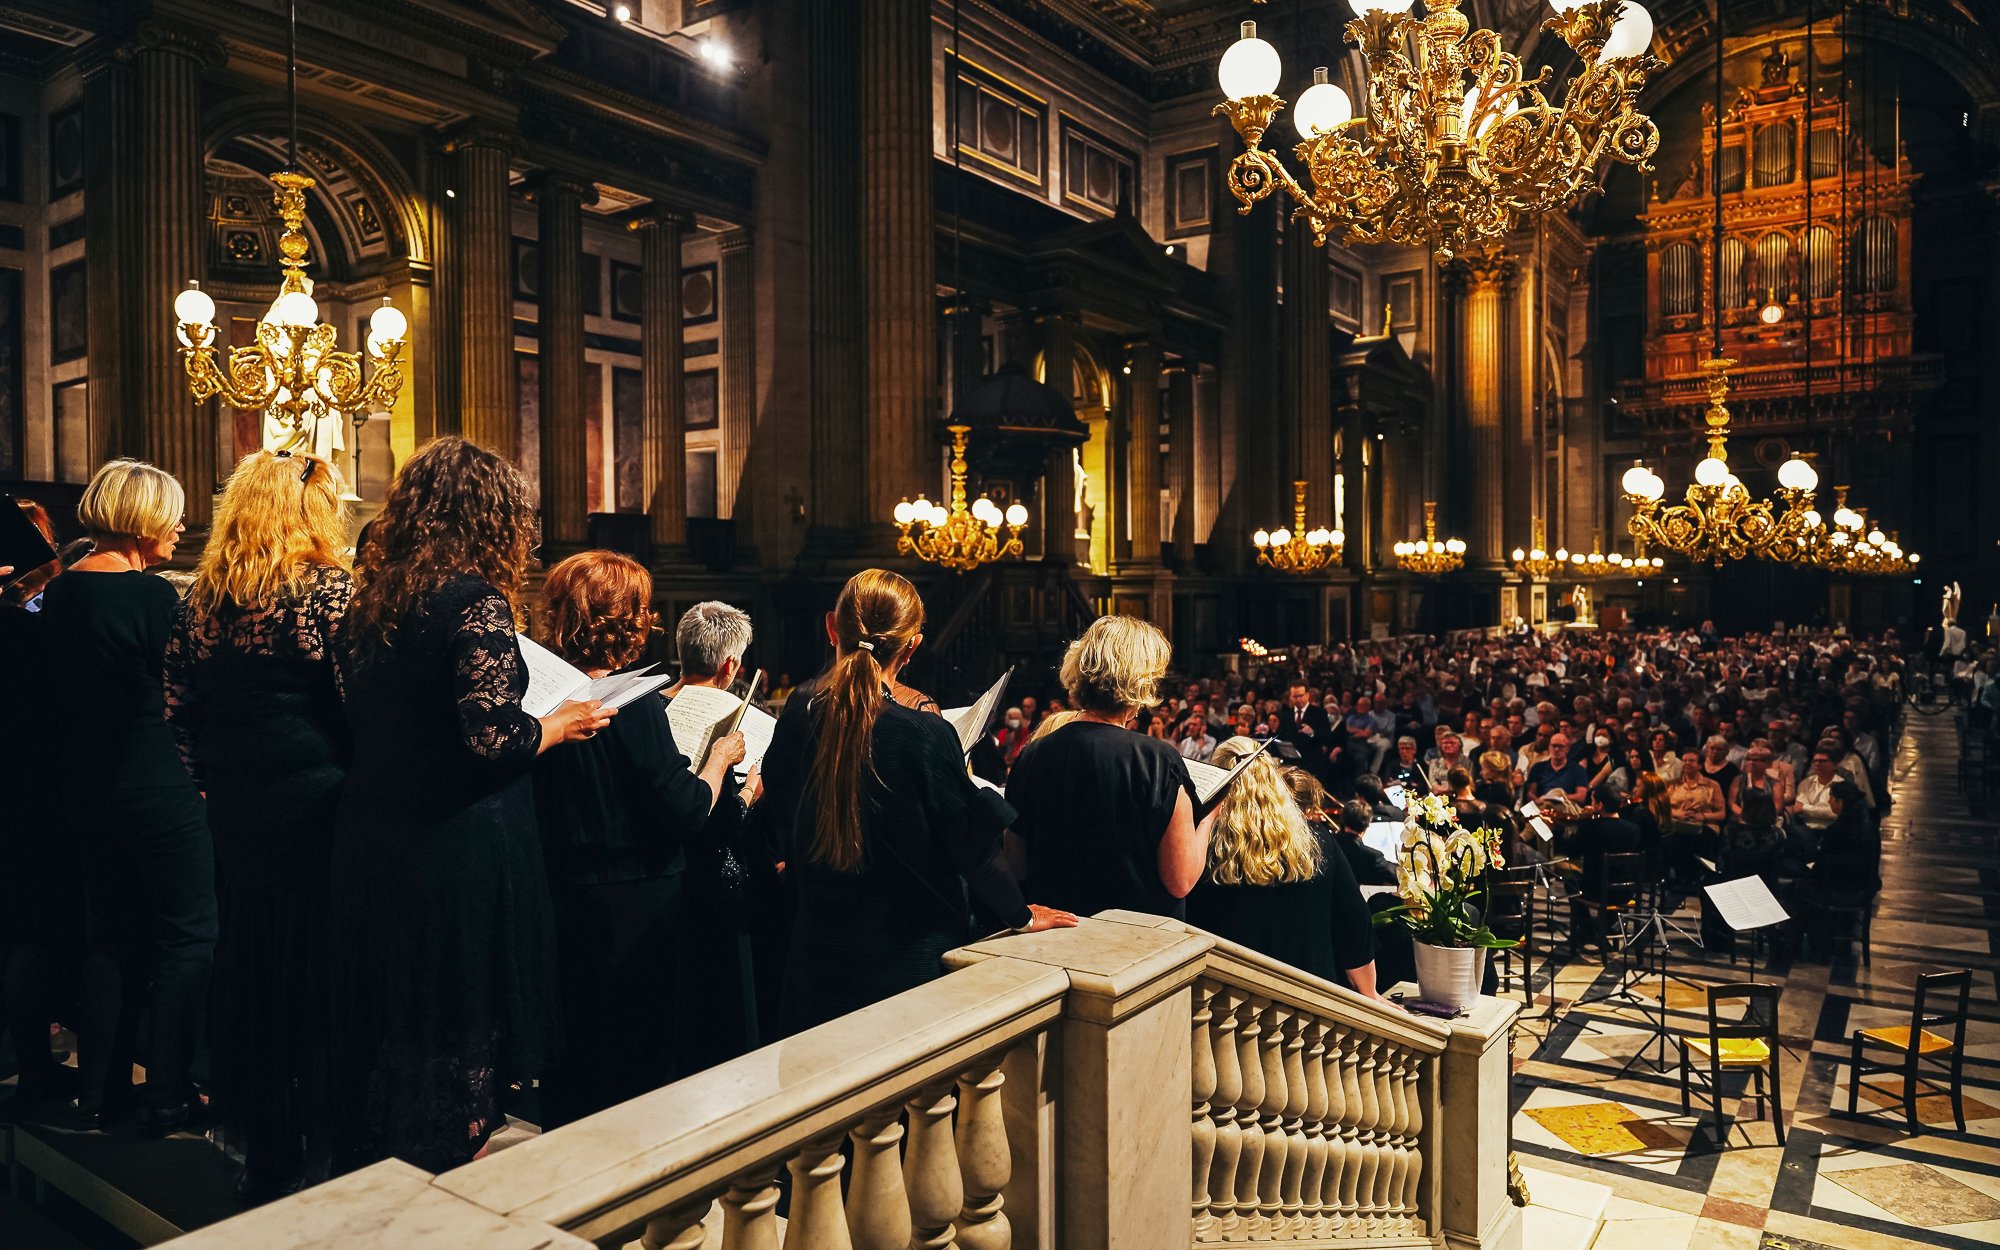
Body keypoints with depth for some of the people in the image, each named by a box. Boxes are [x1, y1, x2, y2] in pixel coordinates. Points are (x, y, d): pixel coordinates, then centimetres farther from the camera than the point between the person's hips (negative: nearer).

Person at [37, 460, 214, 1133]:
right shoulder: (153, 595, -17)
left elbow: (66, 695, 12)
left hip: (88, 792, 8)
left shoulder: (58, 593, 5)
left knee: (110, 937, 17)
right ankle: (167, 1096, 10)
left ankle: (98, 1092, 25)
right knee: (186, 939, 4)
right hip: (158, 793, -8)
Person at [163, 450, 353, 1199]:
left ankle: (260, 1148, 31)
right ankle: (317, 1143, 13)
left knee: (249, 960, 16)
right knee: (316, 965, 3)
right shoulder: (331, 591, -11)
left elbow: (178, 709, 10)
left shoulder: (205, 597, 7)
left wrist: (208, 782, 17)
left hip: (234, 802, 6)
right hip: (312, 801, -6)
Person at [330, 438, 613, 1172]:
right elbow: (493, 737, -24)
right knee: (457, 1037, 8)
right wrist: (563, 725, -5)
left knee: (385, 1028, 21)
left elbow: (373, 719, 15)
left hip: (372, 843, 8)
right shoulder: (477, 602, -17)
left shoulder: (374, 595, 7)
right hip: (456, 856, -8)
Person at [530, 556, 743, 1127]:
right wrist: (719, 759, -4)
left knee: (569, 1063, 20)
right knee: (642, 1061, 9)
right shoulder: (637, 706, -20)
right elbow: (687, 812, -20)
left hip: (561, 904, 7)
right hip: (634, 914, -6)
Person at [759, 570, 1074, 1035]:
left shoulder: (797, 715, -8)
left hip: (817, 955, 4)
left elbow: (783, 833, 7)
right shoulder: (925, 735, -23)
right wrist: (1022, 916, 5)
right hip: (908, 959, -4)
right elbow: (973, 843, -11)